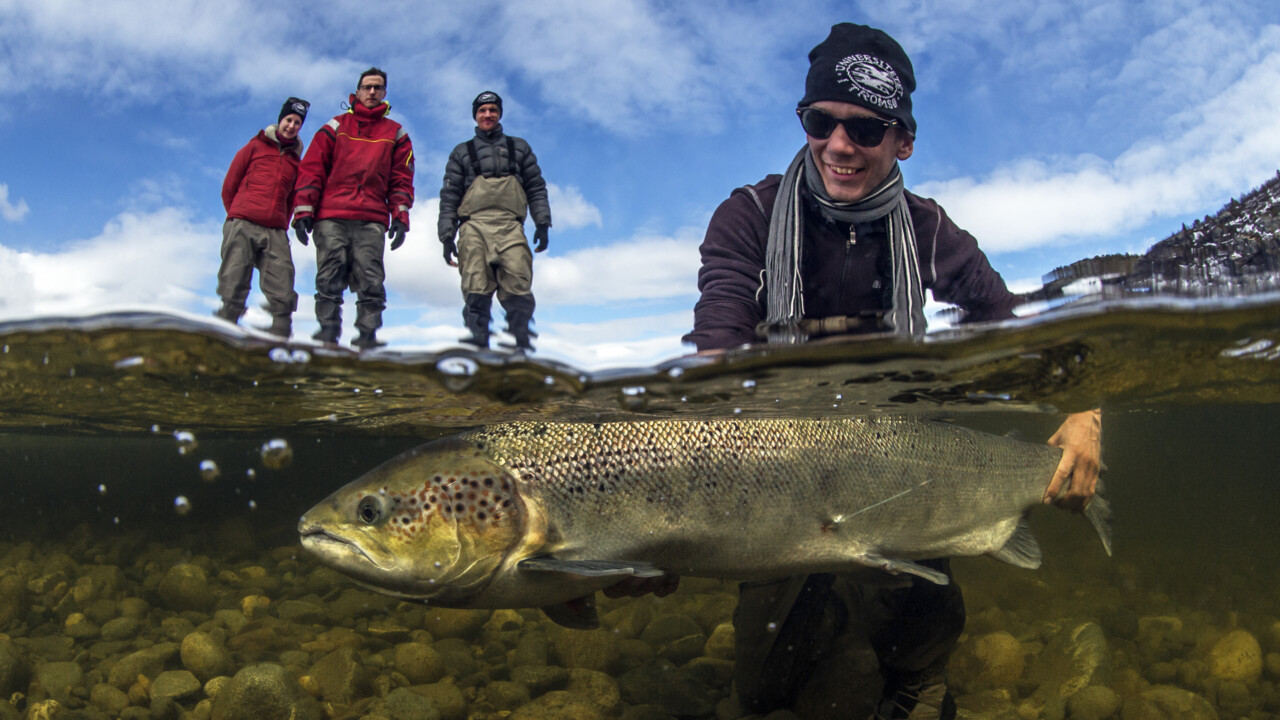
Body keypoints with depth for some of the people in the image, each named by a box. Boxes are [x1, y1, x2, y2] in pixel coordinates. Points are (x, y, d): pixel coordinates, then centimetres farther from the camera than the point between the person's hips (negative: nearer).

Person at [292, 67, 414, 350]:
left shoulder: (395, 134, 18)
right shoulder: (335, 127, 15)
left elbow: (401, 179, 14)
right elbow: (311, 169, 9)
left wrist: (400, 217, 1)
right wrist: (303, 211, -1)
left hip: (372, 221, 0)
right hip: (331, 218, 0)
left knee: (371, 282, -8)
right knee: (329, 280, -6)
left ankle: (367, 336, -6)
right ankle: (327, 332, -3)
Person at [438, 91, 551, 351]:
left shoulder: (519, 148, 25)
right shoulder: (462, 152, 23)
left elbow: (536, 188, 19)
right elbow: (449, 196, 17)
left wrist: (542, 223, 5)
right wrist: (447, 236, 6)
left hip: (510, 227, 0)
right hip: (474, 226, 0)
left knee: (518, 289, -16)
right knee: (476, 291, -12)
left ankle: (522, 345, -12)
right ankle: (478, 344, -12)